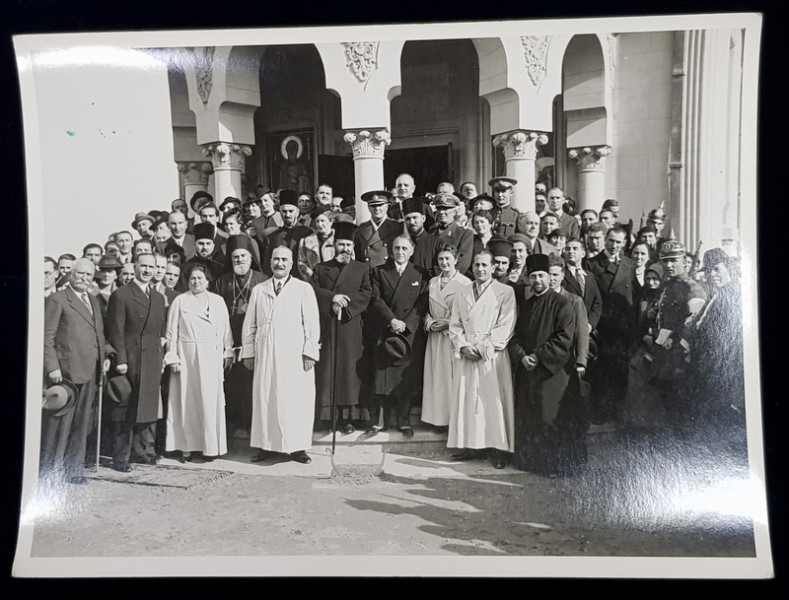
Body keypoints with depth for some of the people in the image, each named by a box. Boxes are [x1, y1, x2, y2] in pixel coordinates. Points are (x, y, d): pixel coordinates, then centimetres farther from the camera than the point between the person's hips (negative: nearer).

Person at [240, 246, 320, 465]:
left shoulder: (304, 289, 5)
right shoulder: (259, 290, 13)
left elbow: (311, 323, 0)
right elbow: (249, 324, 13)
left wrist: (310, 352, -7)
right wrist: (248, 352, 8)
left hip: (294, 356, -2)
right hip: (265, 355, 2)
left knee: (296, 400, -1)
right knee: (264, 398, 3)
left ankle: (297, 447, 8)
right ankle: (265, 445, 13)